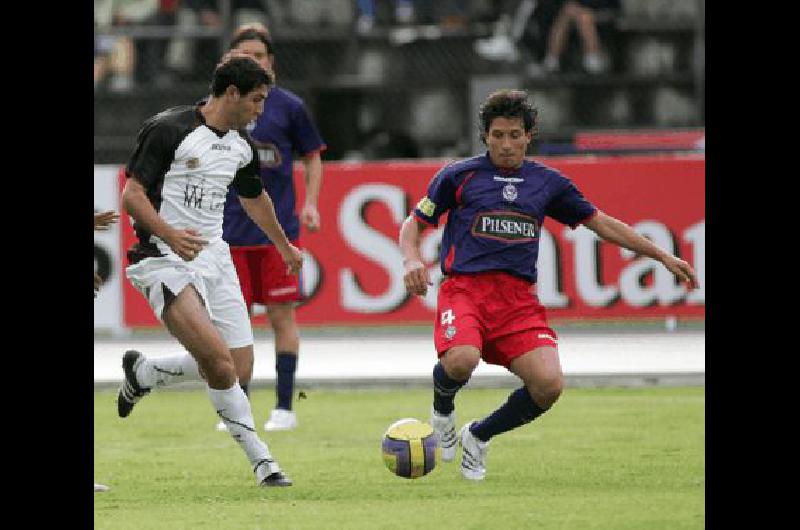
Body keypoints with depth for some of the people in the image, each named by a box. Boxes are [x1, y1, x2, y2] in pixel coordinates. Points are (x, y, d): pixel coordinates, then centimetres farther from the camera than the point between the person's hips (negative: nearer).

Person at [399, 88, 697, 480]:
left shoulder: (547, 182, 16)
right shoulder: (459, 175, 8)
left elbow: (601, 223, 23)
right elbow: (414, 224, 12)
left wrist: (663, 256, 20)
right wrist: (412, 261, -10)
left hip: (519, 297, 3)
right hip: (465, 288, -3)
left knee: (548, 384, -20)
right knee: (461, 360, -35)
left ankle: (479, 436, 10)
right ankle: (442, 410, 5)